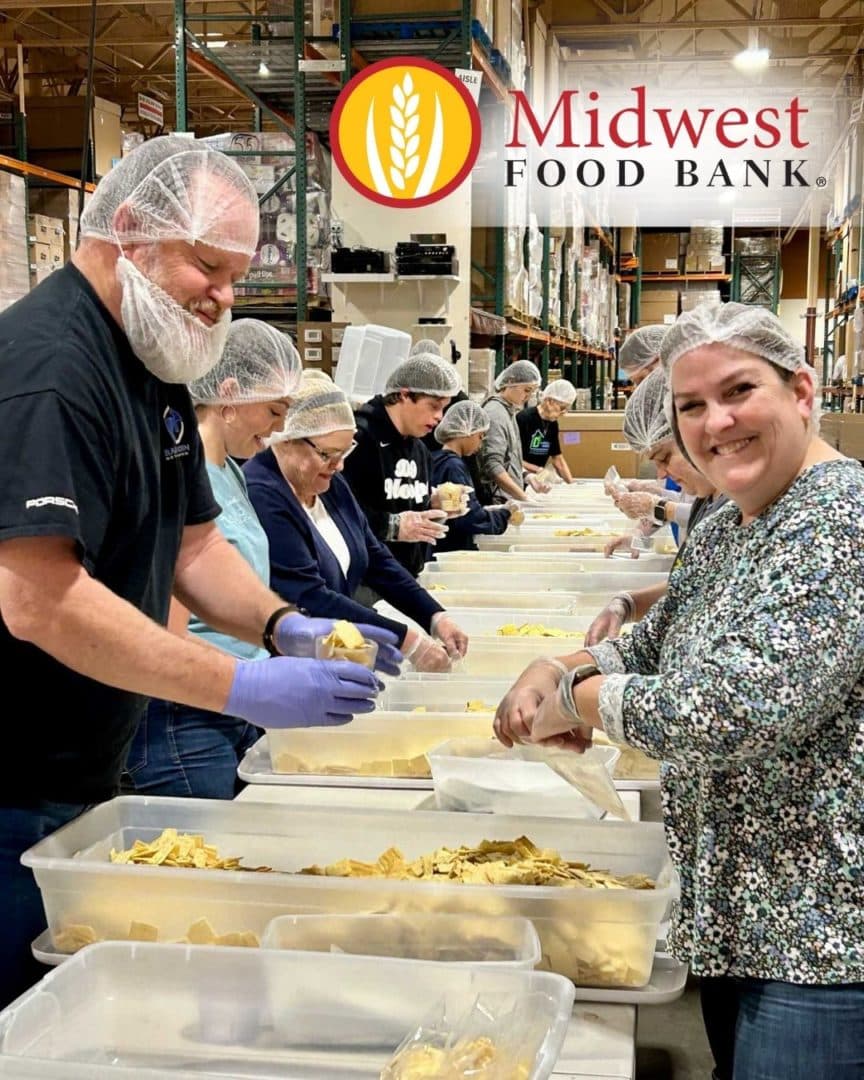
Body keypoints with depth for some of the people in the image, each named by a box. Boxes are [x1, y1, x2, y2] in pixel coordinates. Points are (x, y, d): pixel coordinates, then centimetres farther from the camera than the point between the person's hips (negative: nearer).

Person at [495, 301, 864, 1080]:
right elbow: (656, 646, 21)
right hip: (734, 910, 9)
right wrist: (550, 673, 0)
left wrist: (574, 698, -13)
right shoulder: (724, 528, 8)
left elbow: (727, 715, -30)